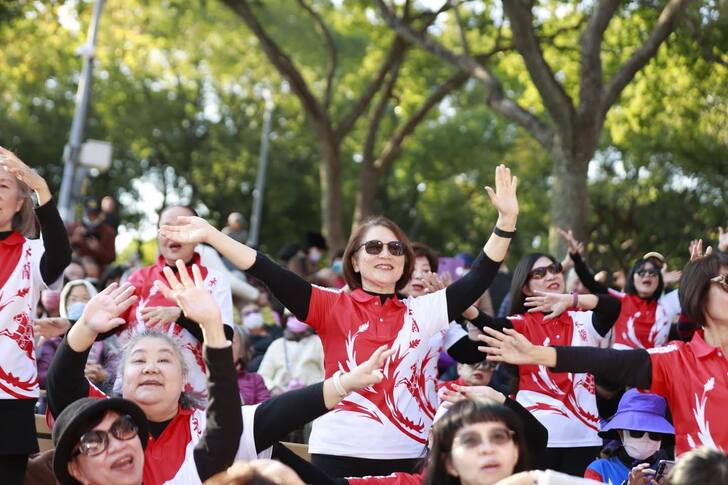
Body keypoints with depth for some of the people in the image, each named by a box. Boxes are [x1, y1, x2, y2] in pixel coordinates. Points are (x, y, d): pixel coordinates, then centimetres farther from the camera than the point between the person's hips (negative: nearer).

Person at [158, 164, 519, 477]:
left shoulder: (422, 312, 9)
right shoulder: (333, 307, 1)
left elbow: (477, 279, 6)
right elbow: (271, 275, -7)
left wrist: (506, 220, -2)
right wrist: (210, 235, -15)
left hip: (405, 457, 2)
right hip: (339, 454, -2)